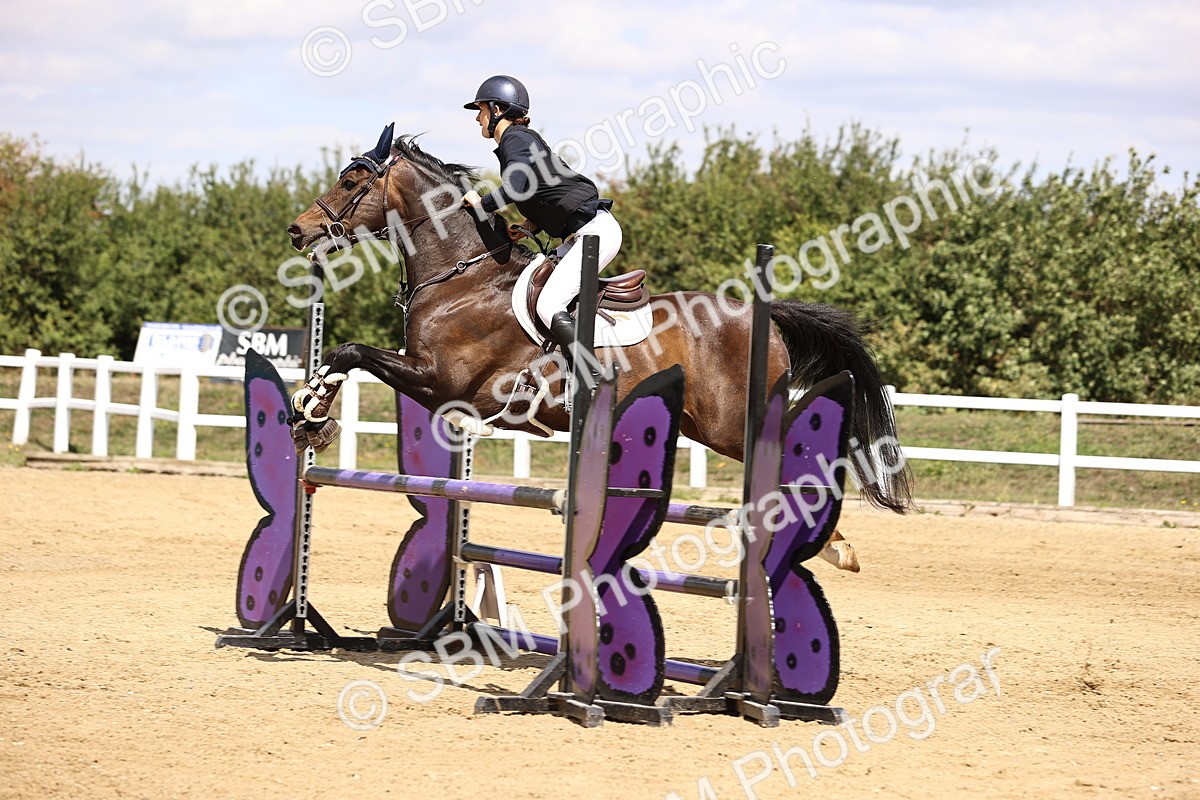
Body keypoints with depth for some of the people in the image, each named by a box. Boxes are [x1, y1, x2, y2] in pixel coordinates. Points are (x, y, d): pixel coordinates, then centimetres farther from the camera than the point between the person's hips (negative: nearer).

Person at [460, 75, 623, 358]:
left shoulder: (514, 139, -8)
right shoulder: (525, 138, 22)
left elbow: (515, 187, -27)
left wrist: (482, 203, -9)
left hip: (595, 231, -11)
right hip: (581, 234, 11)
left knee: (549, 307, -20)